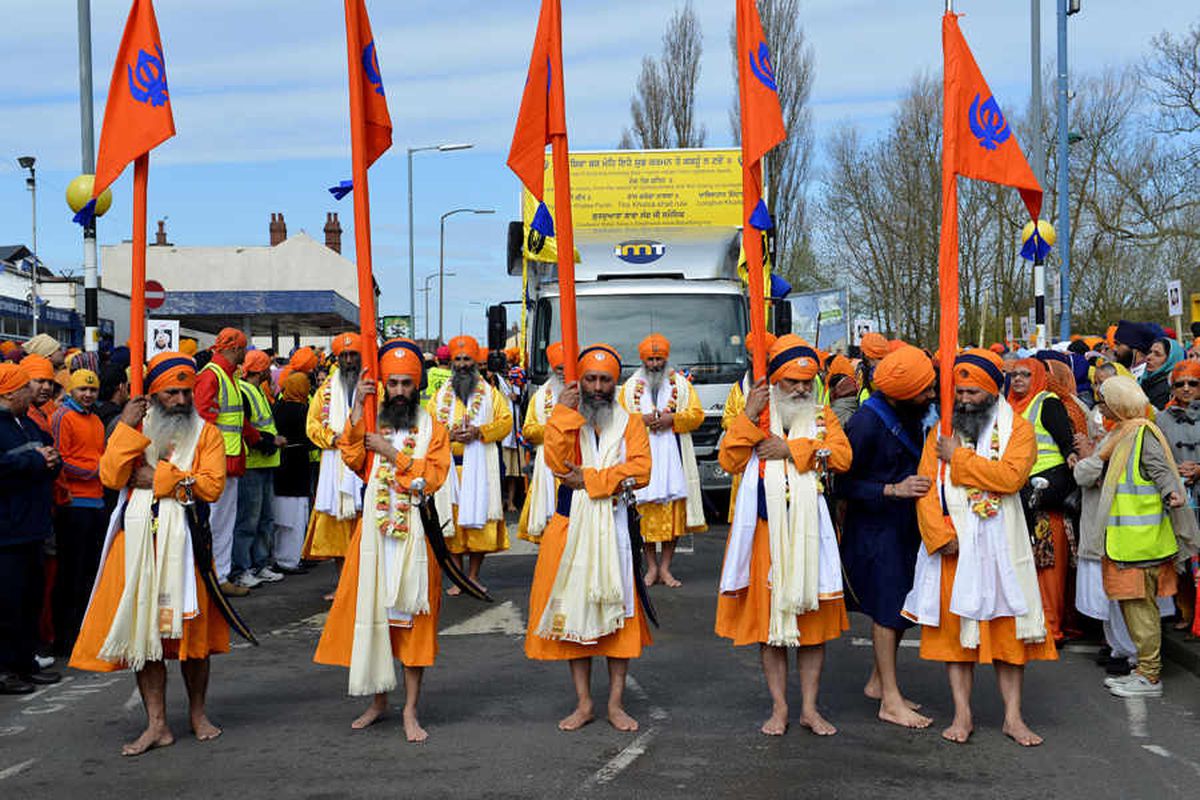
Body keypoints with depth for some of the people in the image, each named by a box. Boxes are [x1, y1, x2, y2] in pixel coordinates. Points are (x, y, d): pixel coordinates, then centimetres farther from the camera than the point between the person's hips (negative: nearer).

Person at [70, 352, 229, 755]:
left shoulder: (206, 433, 5)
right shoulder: (136, 429, 11)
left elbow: (212, 485, -10)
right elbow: (111, 476, -4)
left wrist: (159, 477, -10)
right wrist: (126, 428, -8)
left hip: (183, 536, -2)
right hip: (137, 536, 2)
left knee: (190, 627, 3)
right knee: (142, 625, 0)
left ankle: (197, 713, 20)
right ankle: (157, 724, 6)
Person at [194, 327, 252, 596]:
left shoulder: (228, 376, 18)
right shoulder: (210, 376, -12)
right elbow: (205, 420, -20)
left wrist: (258, 438, 36)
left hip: (230, 463, 10)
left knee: (227, 521, 12)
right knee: (215, 521, -6)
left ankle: (222, 576, 18)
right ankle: (215, 578, -2)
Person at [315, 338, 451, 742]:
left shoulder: (433, 428, 4)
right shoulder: (371, 424, 11)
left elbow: (434, 477, -10)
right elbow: (353, 461, -7)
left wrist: (392, 454, -14)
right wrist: (356, 412, -12)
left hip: (415, 533, -2)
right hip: (374, 530, 2)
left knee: (413, 617, 0)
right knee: (371, 611, 5)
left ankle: (411, 710, 7)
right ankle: (378, 700, 20)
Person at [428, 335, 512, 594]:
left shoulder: (490, 393, 10)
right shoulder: (440, 395, 14)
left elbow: (505, 422, 1)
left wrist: (479, 432, -14)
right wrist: (450, 435, -11)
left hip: (480, 465, -1)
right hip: (449, 465, 1)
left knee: (479, 517, -3)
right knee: (452, 518, -2)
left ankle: (473, 575, 7)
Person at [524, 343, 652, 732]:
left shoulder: (630, 422, 6)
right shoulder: (566, 420, 7)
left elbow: (640, 470, -10)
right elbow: (556, 463, -12)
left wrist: (590, 479, -14)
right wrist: (564, 413, -13)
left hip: (616, 527, -1)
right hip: (571, 525, 1)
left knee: (619, 611, 2)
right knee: (573, 610, 4)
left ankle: (616, 703, 11)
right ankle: (583, 703, 14)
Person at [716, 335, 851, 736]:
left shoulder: (822, 415, 9)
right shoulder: (755, 417, 6)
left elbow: (842, 456, -9)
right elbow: (730, 462, -7)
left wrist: (791, 449, -15)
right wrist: (749, 417, -15)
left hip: (811, 533, 1)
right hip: (766, 532, -1)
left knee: (814, 618, 5)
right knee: (768, 615, 4)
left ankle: (810, 708, 15)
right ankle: (779, 707, 15)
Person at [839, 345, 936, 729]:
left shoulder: (911, 415, 5)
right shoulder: (865, 424, -20)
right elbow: (844, 484, -19)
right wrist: (894, 490, -25)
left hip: (906, 525, 8)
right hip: (875, 528, -8)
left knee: (904, 608, 12)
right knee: (888, 609, -3)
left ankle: (878, 681, 27)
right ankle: (890, 701, 6)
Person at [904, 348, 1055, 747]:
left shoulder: (1017, 428, 1)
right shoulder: (940, 432, 9)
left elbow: (1011, 475, -17)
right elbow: (926, 486, 1)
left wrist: (959, 458, -13)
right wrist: (939, 533, -12)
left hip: (999, 545, -2)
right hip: (951, 547, 2)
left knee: (1007, 627, 2)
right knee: (953, 625, 3)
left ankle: (1013, 716, 9)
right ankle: (962, 714, 10)